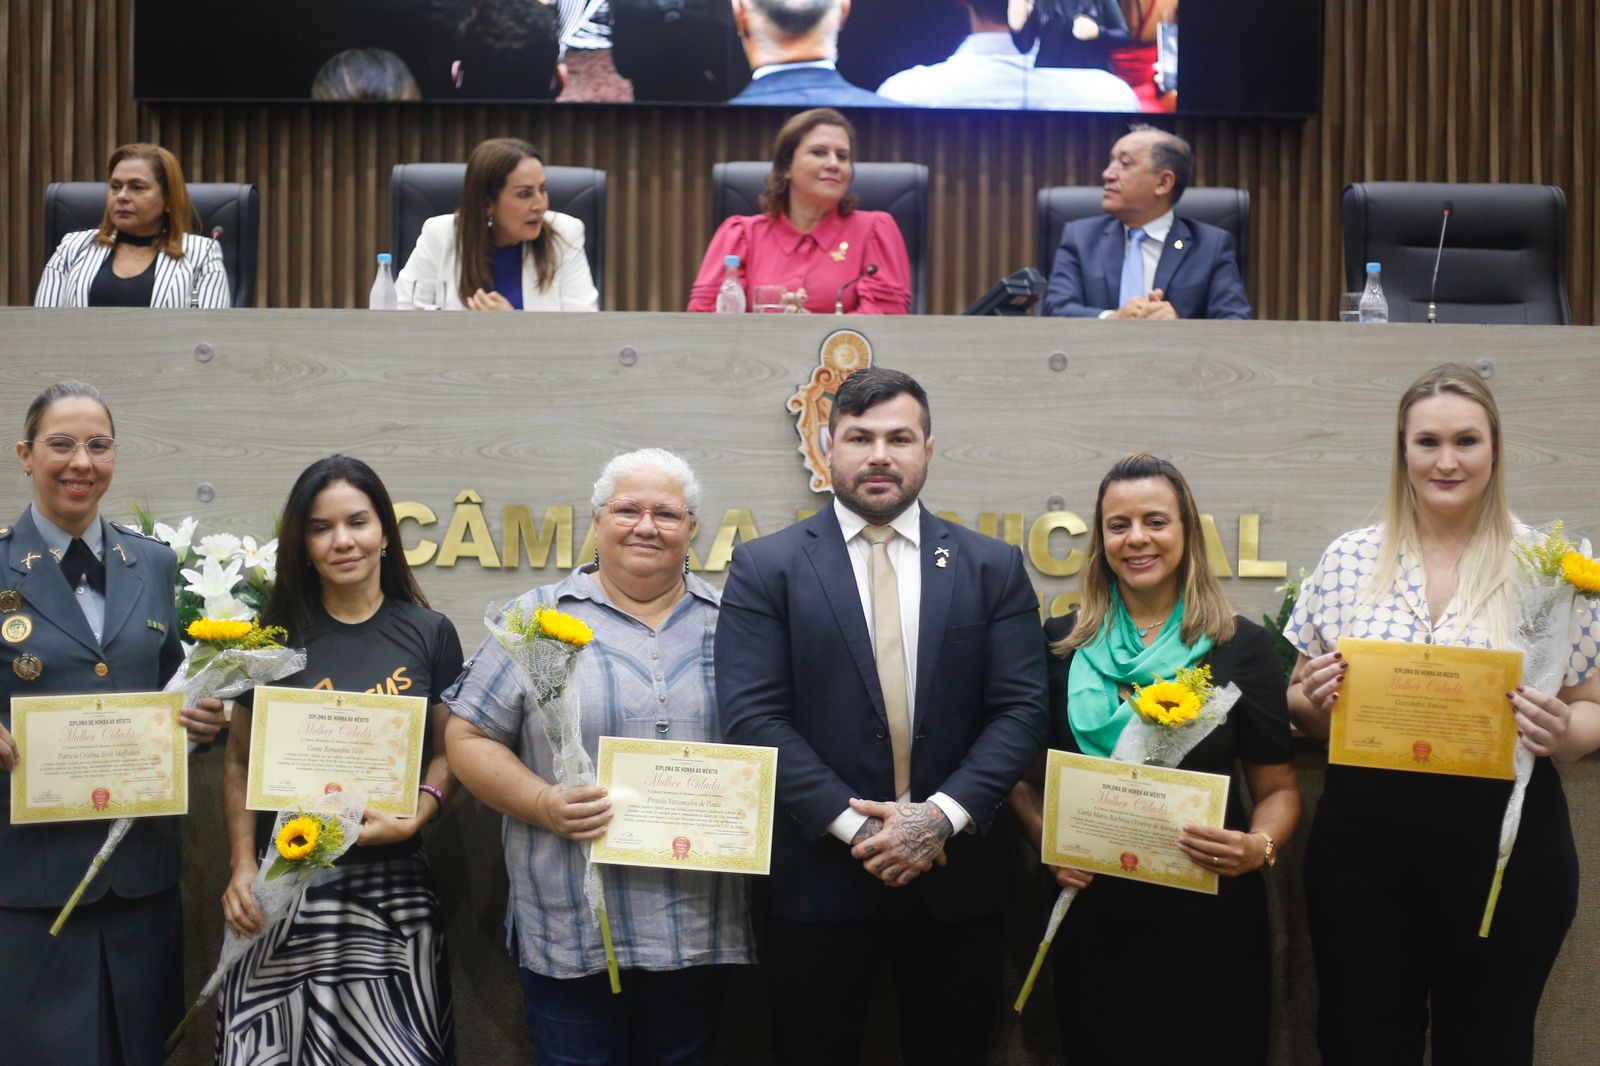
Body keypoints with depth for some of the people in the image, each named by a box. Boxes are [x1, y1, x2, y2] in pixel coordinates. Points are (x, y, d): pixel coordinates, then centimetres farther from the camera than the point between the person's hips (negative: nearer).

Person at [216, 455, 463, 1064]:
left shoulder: (429, 634, 4)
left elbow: (448, 752, 7)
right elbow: (240, 764, 8)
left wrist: (413, 819, -11)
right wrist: (242, 865, -4)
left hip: (392, 883, 0)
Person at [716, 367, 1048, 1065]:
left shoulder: (993, 567, 5)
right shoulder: (764, 568, 0)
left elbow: (1021, 709, -1)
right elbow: (754, 716, -8)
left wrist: (942, 816, -13)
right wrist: (852, 824, -15)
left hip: (958, 880, 2)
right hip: (818, 878, -1)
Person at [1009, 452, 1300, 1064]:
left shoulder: (1242, 647, -1)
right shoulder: (1061, 645, 3)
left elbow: (1278, 788, 3)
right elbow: (1025, 776, 9)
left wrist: (1260, 847, -17)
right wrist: (1048, 841, -9)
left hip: (1210, 918, -1)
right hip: (1092, 914, 1)